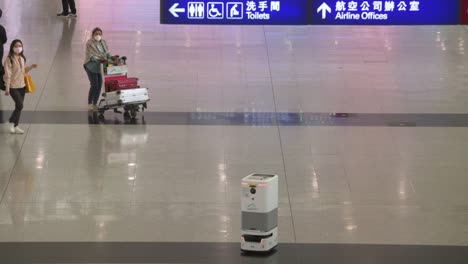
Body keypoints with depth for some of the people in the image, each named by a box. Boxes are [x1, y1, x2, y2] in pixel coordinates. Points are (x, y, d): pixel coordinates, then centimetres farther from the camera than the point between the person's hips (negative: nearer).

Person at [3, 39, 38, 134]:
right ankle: (11, 122, 7)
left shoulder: (22, 58, 8)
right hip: (13, 86, -7)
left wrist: (31, 67, 4)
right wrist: (7, 88, -16)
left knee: (19, 106, 9)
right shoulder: (9, 59, -13)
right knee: (20, 105, -13)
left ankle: (15, 126, 18)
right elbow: (7, 74, -15)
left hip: (22, 86, 7)